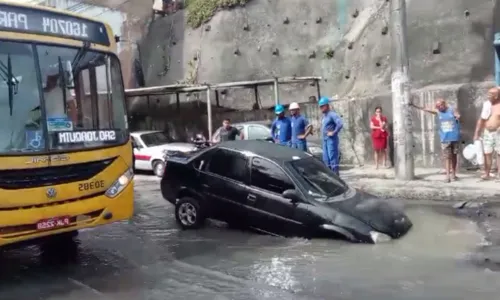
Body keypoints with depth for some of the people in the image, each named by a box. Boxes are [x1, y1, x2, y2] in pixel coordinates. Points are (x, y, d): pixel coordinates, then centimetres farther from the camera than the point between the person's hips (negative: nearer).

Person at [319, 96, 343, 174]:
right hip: (325, 139, 10)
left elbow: (340, 124, -24)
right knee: (326, 158, 11)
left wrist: (334, 132, -19)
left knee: (333, 157, -9)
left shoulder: (332, 114, -12)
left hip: (331, 139, -10)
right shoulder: (324, 115, 16)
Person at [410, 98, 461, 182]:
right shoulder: (437, 111, 6)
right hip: (445, 139, 1)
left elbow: (458, 115, -12)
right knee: (447, 157, -6)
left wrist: (457, 117, -35)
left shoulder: (452, 110, 0)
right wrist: (414, 105, 8)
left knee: (454, 156, 8)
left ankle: (453, 174, 21)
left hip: (455, 137, -1)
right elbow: (425, 109, 9)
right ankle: (447, 176, -8)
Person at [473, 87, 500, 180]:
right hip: (487, 133, 4)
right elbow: (481, 120, 10)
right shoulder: (486, 104, 6)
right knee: (487, 153, 2)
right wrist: (476, 133, 7)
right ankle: (486, 174, 6)